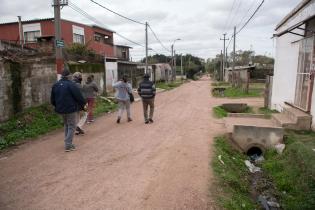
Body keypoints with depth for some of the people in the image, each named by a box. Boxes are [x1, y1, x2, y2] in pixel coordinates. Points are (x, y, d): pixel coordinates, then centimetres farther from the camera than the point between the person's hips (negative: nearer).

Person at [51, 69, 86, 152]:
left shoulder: (55, 85, 7)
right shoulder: (71, 85, -16)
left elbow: (52, 99, 14)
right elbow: (79, 96, -16)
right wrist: (83, 104, 1)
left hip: (61, 109, 7)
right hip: (71, 109, -7)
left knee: (66, 125, 21)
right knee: (71, 126, 2)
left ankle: (68, 143, 26)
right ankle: (68, 145, -2)